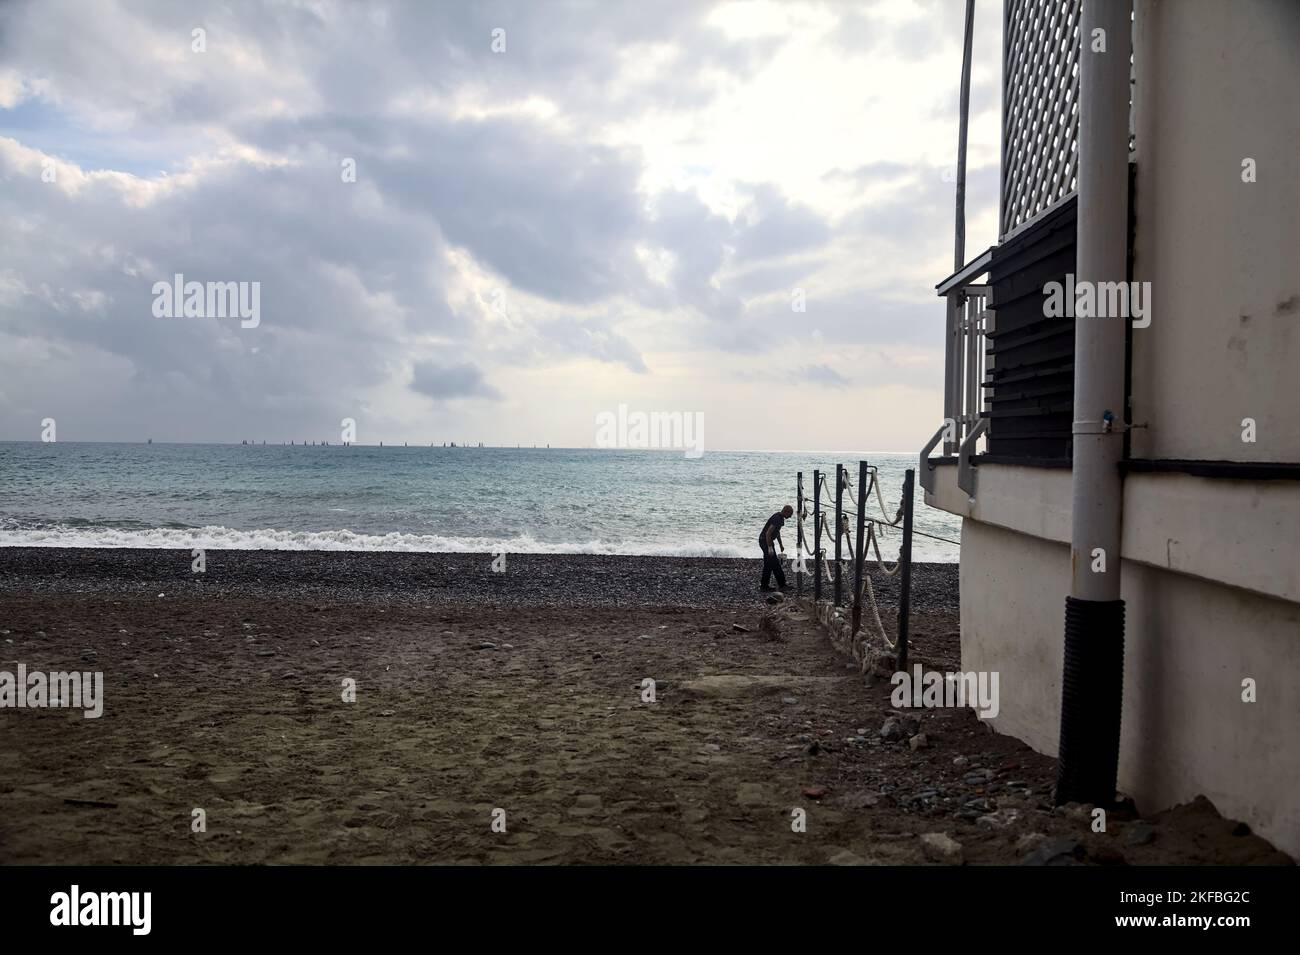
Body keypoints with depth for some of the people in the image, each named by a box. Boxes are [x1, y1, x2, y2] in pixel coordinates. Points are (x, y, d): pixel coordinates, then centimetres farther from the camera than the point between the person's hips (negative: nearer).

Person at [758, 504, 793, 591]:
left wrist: (781, 545, 26)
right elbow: (768, 533, -26)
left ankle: (763, 586, 15)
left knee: (768, 564, 11)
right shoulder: (776, 519, -23)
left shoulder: (780, 518, 10)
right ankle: (781, 585, -3)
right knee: (775, 563, -7)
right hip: (765, 541, -11)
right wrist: (770, 547, -26)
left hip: (768, 541, 11)